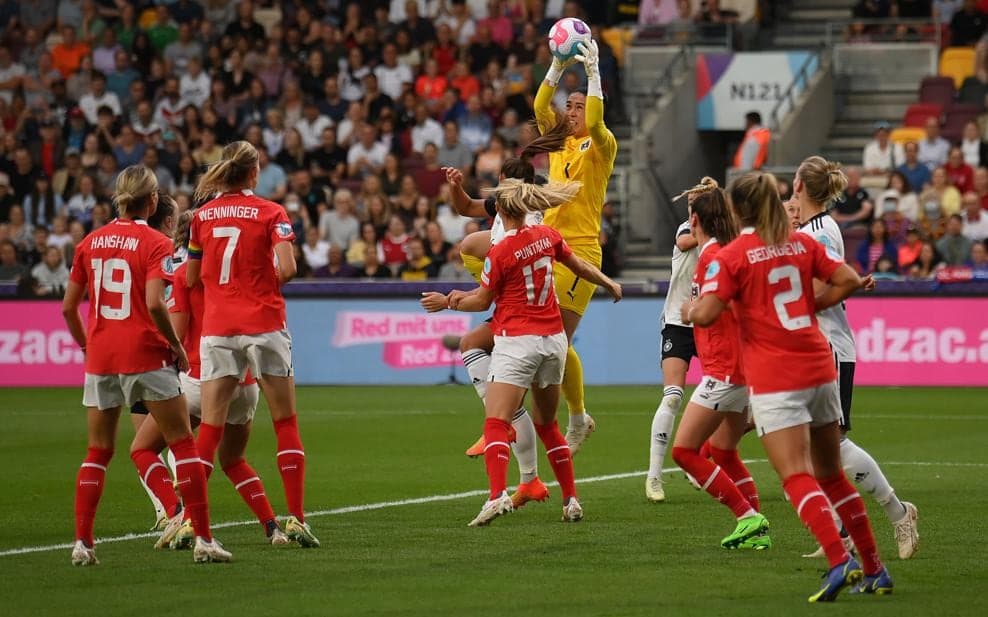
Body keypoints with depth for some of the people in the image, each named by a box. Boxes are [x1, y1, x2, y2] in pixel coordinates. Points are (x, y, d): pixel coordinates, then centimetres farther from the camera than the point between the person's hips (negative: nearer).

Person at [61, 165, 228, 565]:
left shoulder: (90, 242, 8)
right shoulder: (155, 243, -7)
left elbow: (68, 307, 10)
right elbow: (154, 303, -19)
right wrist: (176, 345, -6)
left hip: (100, 356, 5)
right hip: (145, 355, -5)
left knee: (97, 452, 12)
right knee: (183, 443, 3)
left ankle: (82, 543, 5)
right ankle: (203, 538, -1)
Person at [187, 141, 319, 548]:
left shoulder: (202, 216, 6)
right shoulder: (270, 213, -3)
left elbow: (191, 278, 12)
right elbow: (286, 269, -15)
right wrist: (269, 282, 6)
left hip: (217, 328, 3)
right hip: (263, 327, -3)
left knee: (209, 427, 2)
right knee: (286, 423, 7)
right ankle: (296, 518, 3)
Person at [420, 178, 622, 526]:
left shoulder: (500, 252, -12)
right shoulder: (547, 236, 3)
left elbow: (482, 301, -2)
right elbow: (579, 266, 18)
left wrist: (447, 302, 14)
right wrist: (610, 285, 35)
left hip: (516, 341, -6)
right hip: (553, 339, 6)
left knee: (496, 424, -13)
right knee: (547, 425, 19)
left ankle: (498, 495, -32)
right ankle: (571, 500, 18)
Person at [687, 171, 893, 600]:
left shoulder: (732, 255, -7)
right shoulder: (803, 243, 8)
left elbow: (705, 315, -14)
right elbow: (848, 280, 3)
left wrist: (690, 309, 9)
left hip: (774, 379, -6)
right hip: (820, 370, 6)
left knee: (797, 476, -11)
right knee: (832, 475, 16)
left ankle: (839, 560, -29)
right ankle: (874, 570, 17)